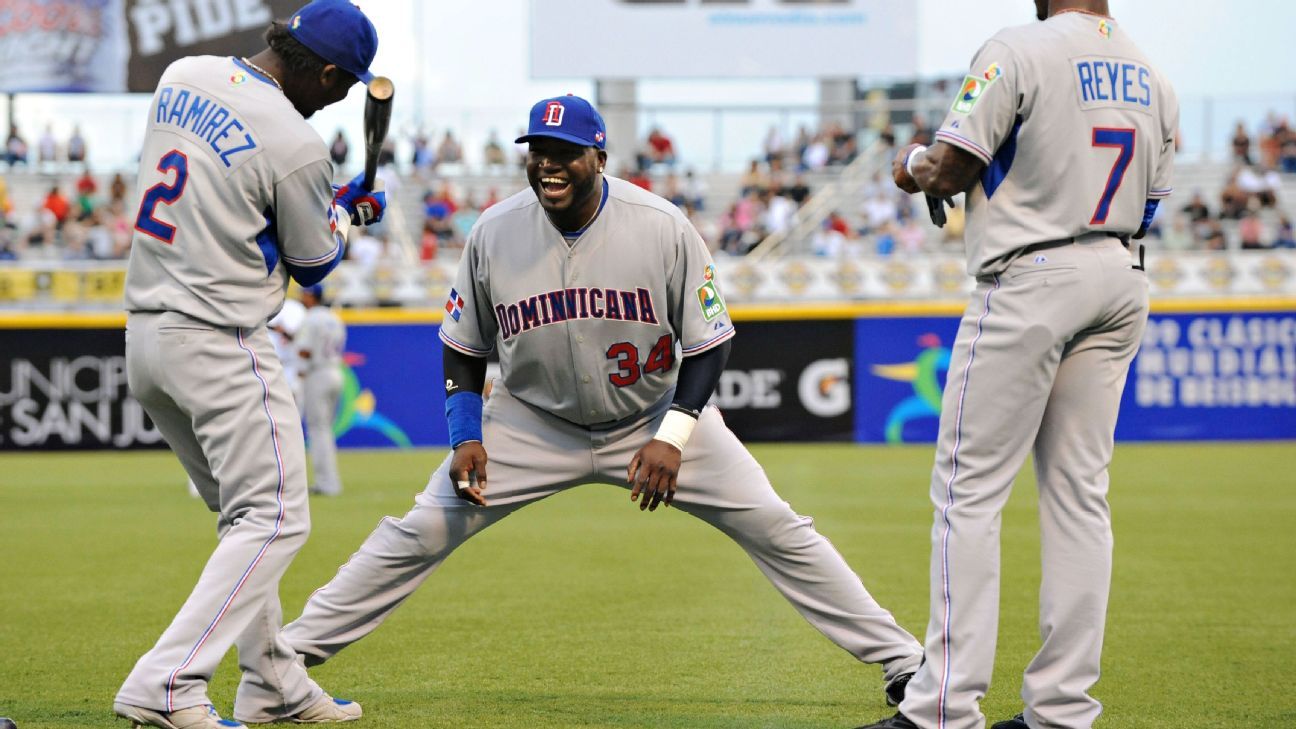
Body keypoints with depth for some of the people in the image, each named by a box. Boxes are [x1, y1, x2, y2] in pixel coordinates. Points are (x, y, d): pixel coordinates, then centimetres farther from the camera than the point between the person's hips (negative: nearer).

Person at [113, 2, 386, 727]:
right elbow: (314, 265, -4)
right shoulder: (295, 144, -17)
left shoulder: (182, 77, 6)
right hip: (218, 344, -9)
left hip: (146, 332, 9)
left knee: (246, 514, 19)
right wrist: (348, 210, 17)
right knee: (276, 518, -5)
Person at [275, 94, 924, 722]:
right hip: (531, 425, 1)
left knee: (775, 528, -9)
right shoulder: (494, 234, -13)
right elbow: (463, 348, 1)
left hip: (656, 415, -1)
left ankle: (902, 660, 0)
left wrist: (671, 438, -22)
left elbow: (709, 342, -11)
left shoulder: (664, 229, -19)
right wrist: (467, 437, -12)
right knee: (420, 533, -8)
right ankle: (293, 650, 3)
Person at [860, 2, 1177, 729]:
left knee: (970, 487, -3)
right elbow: (1146, 207, 14)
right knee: (1080, 492, 9)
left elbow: (950, 171, -11)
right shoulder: (1152, 76, 11)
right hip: (1123, 282, 7)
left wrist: (912, 169, 11)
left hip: (1031, 281, -7)